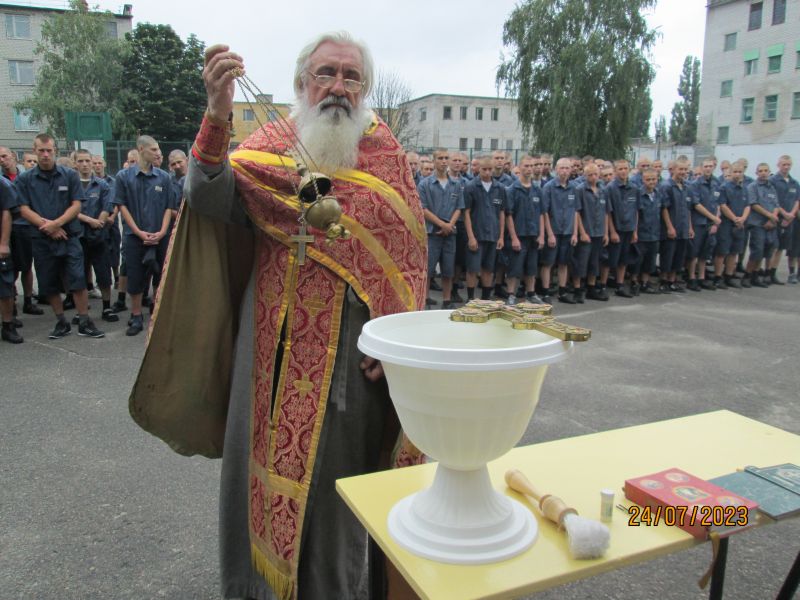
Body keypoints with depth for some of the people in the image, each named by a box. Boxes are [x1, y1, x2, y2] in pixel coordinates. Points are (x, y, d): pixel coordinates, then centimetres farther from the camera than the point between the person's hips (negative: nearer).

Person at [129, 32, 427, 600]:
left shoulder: (386, 153, 4)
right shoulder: (270, 144, 3)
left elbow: (409, 250, 2)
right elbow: (210, 200, -15)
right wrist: (217, 116, -30)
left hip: (354, 348, 0)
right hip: (279, 343, 1)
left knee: (339, 461, 12)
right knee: (270, 454, 11)